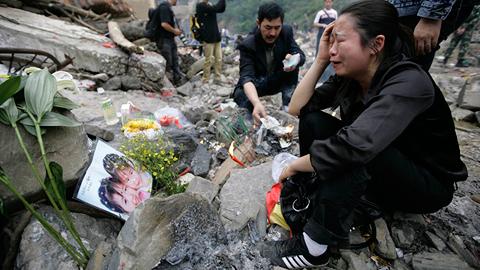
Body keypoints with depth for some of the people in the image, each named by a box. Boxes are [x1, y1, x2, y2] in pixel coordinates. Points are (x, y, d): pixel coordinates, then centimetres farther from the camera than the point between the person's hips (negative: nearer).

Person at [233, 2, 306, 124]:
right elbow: (246, 76, -37)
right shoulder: (247, 44, -25)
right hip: (257, 85, -3)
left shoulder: (287, 31, -13)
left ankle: (288, 105, -18)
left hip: (278, 81, 4)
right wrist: (257, 103, -57)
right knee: (240, 95, -34)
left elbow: (301, 56, -16)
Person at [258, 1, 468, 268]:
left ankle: (315, 244, -24)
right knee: (313, 121, -13)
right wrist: (321, 60, -16)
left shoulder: (409, 83, -29)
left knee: (351, 151, -36)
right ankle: (309, 201, -10)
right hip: (376, 175, 6)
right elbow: (297, 108, -10)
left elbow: (354, 146, -43)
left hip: (428, 184, -6)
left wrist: (295, 166, -28)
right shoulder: (349, 77, -8)